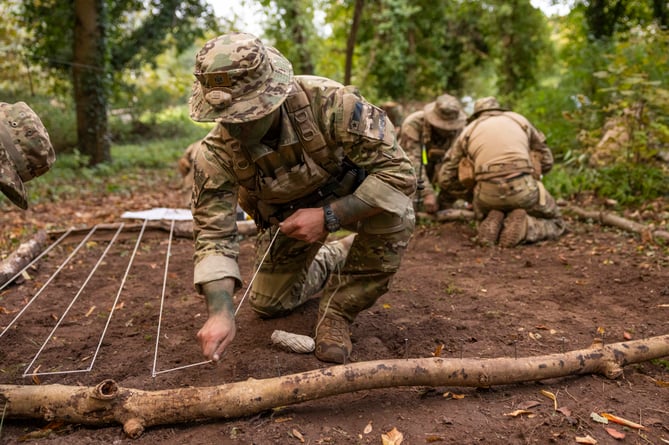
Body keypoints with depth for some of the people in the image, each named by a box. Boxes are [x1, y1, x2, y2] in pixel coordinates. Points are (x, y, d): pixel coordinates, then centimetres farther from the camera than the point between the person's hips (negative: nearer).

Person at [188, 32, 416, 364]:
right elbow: (213, 235, -27)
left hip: (351, 194, -3)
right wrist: (220, 313, -42)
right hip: (287, 213, 3)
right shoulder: (216, 153, -30)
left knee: (395, 214, -36)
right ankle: (336, 258, 36)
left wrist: (328, 217, -42)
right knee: (268, 305, 9)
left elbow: (399, 173, -36)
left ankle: (338, 311, -13)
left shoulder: (329, 102, -39)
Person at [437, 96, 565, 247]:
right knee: (555, 224, 24)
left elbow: (445, 179, 22)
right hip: (523, 188, -1)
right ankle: (519, 228, -8)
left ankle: (493, 225, -3)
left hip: (488, 194, 1)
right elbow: (546, 161, 29)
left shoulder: (468, 131, 23)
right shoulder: (519, 120, 25)